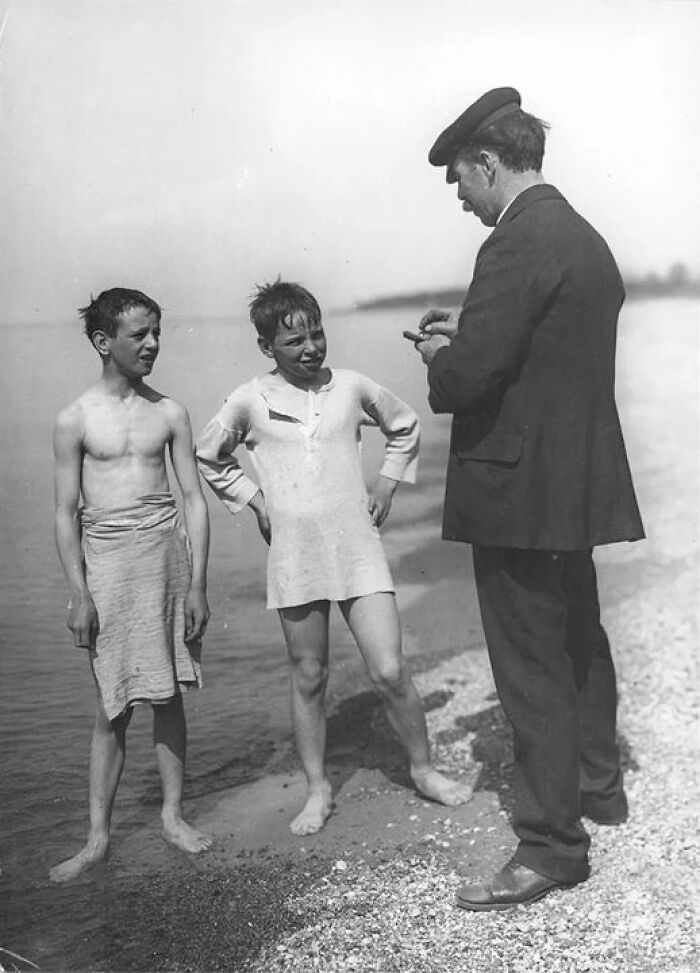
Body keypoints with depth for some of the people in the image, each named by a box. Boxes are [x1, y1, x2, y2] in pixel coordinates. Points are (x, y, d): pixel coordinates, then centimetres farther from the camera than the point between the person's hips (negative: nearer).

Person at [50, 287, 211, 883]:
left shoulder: (169, 413, 3)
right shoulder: (76, 420, -1)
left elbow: (195, 499, 4)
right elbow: (66, 514, 0)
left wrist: (198, 583, -1)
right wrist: (79, 594, -5)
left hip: (166, 549, 2)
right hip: (106, 558, -2)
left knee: (168, 695, 9)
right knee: (112, 706, 3)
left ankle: (173, 815, 25)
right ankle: (97, 837, 16)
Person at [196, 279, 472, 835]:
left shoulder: (352, 388, 1)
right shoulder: (249, 402, -1)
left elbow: (405, 429, 20)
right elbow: (209, 458, 16)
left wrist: (387, 484, 11)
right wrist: (254, 498, 7)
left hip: (358, 550, 0)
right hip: (294, 557, 0)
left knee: (389, 670, -5)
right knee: (309, 678, 10)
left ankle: (423, 769, 18)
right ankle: (318, 789, 27)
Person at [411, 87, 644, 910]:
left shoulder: (517, 244, -18)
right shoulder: (586, 239, 13)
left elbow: (470, 373, -24)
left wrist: (438, 356, -2)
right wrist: (465, 339, 11)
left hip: (521, 489, -10)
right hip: (578, 485, 10)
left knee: (531, 666, -1)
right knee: (579, 640, 23)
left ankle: (551, 843, 11)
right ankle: (599, 785, 41)